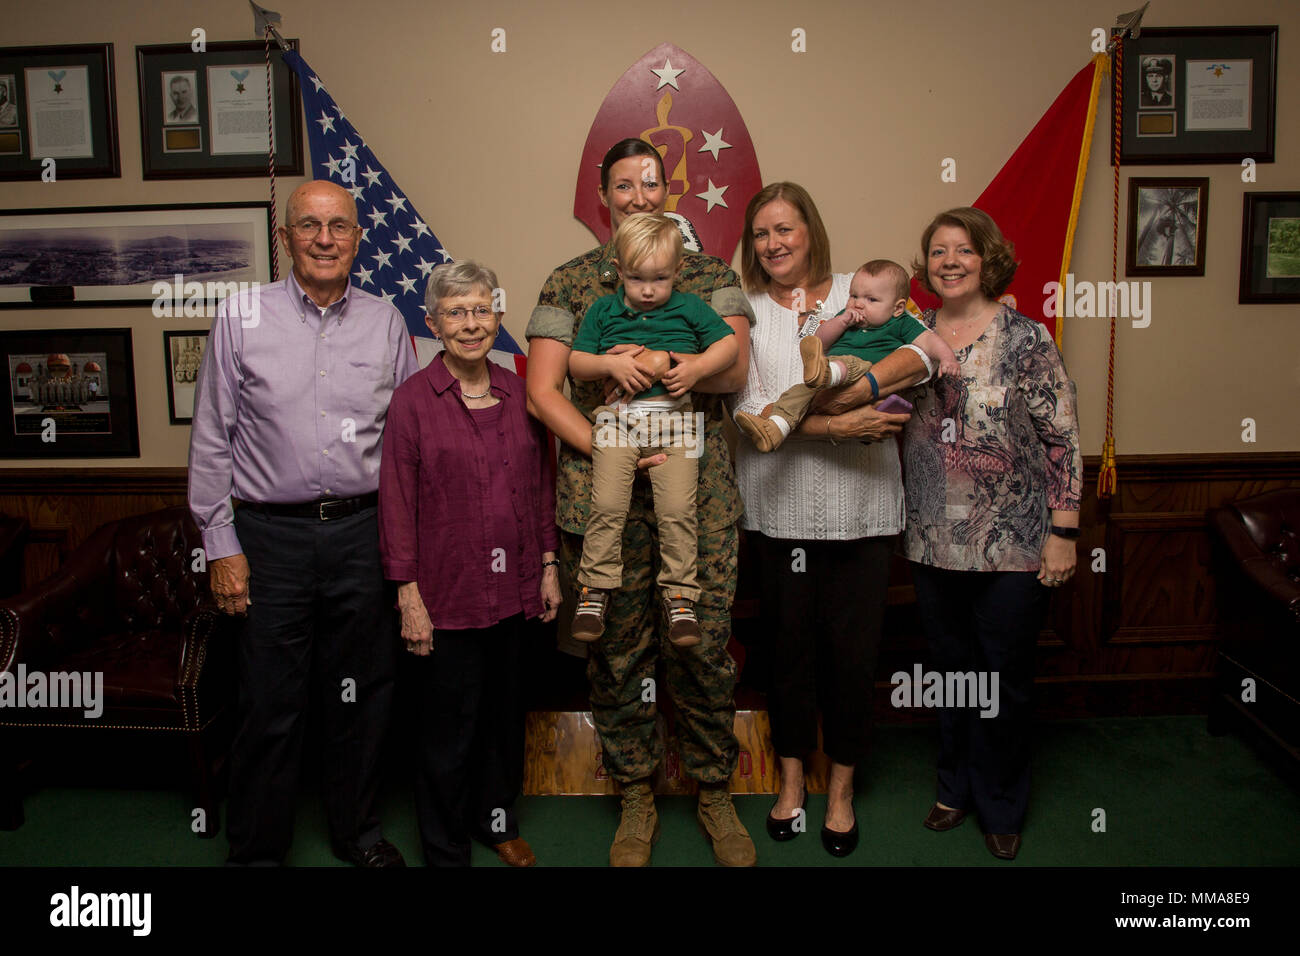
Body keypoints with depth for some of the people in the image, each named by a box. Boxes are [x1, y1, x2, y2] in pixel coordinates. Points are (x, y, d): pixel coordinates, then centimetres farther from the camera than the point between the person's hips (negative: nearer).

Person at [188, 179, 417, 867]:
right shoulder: (242, 316, 1)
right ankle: (257, 846, 27)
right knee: (270, 701, 6)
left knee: (361, 694, 13)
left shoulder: (385, 323, 6)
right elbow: (210, 440, 1)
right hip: (272, 534, -2)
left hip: (363, 532, 2)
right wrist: (221, 545, -3)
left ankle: (356, 830, 33)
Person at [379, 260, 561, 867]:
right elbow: (397, 500, -8)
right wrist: (408, 594, -10)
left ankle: (497, 821, 40)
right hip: (448, 592, -4)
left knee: (506, 713, 18)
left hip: (514, 587, 4)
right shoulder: (412, 400, -8)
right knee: (450, 726, 7)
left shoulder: (518, 394, 5)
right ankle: (446, 849, 28)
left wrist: (548, 564, 8)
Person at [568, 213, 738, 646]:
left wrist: (696, 369, -9)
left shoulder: (691, 308, 10)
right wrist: (611, 363, -10)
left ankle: (679, 594, 6)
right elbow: (575, 363, 9)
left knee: (678, 509, -9)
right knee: (607, 505, -9)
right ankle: (595, 587, 7)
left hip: (674, 419, 0)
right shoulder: (603, 311, 12)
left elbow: (729, 346, 8)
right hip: (618, 418, 1)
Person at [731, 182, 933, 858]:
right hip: (780, 504, 0)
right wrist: (835, 426, -18)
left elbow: (921, 352, -8)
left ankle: (841, 786, 27)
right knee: (789, 642, 11)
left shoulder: (857, 294, 7)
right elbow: (750, 409, -8)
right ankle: (792, 776, 32)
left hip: (860, 504, 0)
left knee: (852, 647, 6)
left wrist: (850, 392, -23)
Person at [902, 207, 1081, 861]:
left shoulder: (1025, 339, -7)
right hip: (933, 542, 4)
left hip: (1012, 546, -3)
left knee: (1005, 678, 9)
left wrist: (1063, 532, -11)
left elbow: (1062, 439, -9)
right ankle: (956, 788, 38)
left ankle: (1000, 807, 30)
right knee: (950, 670, 17)